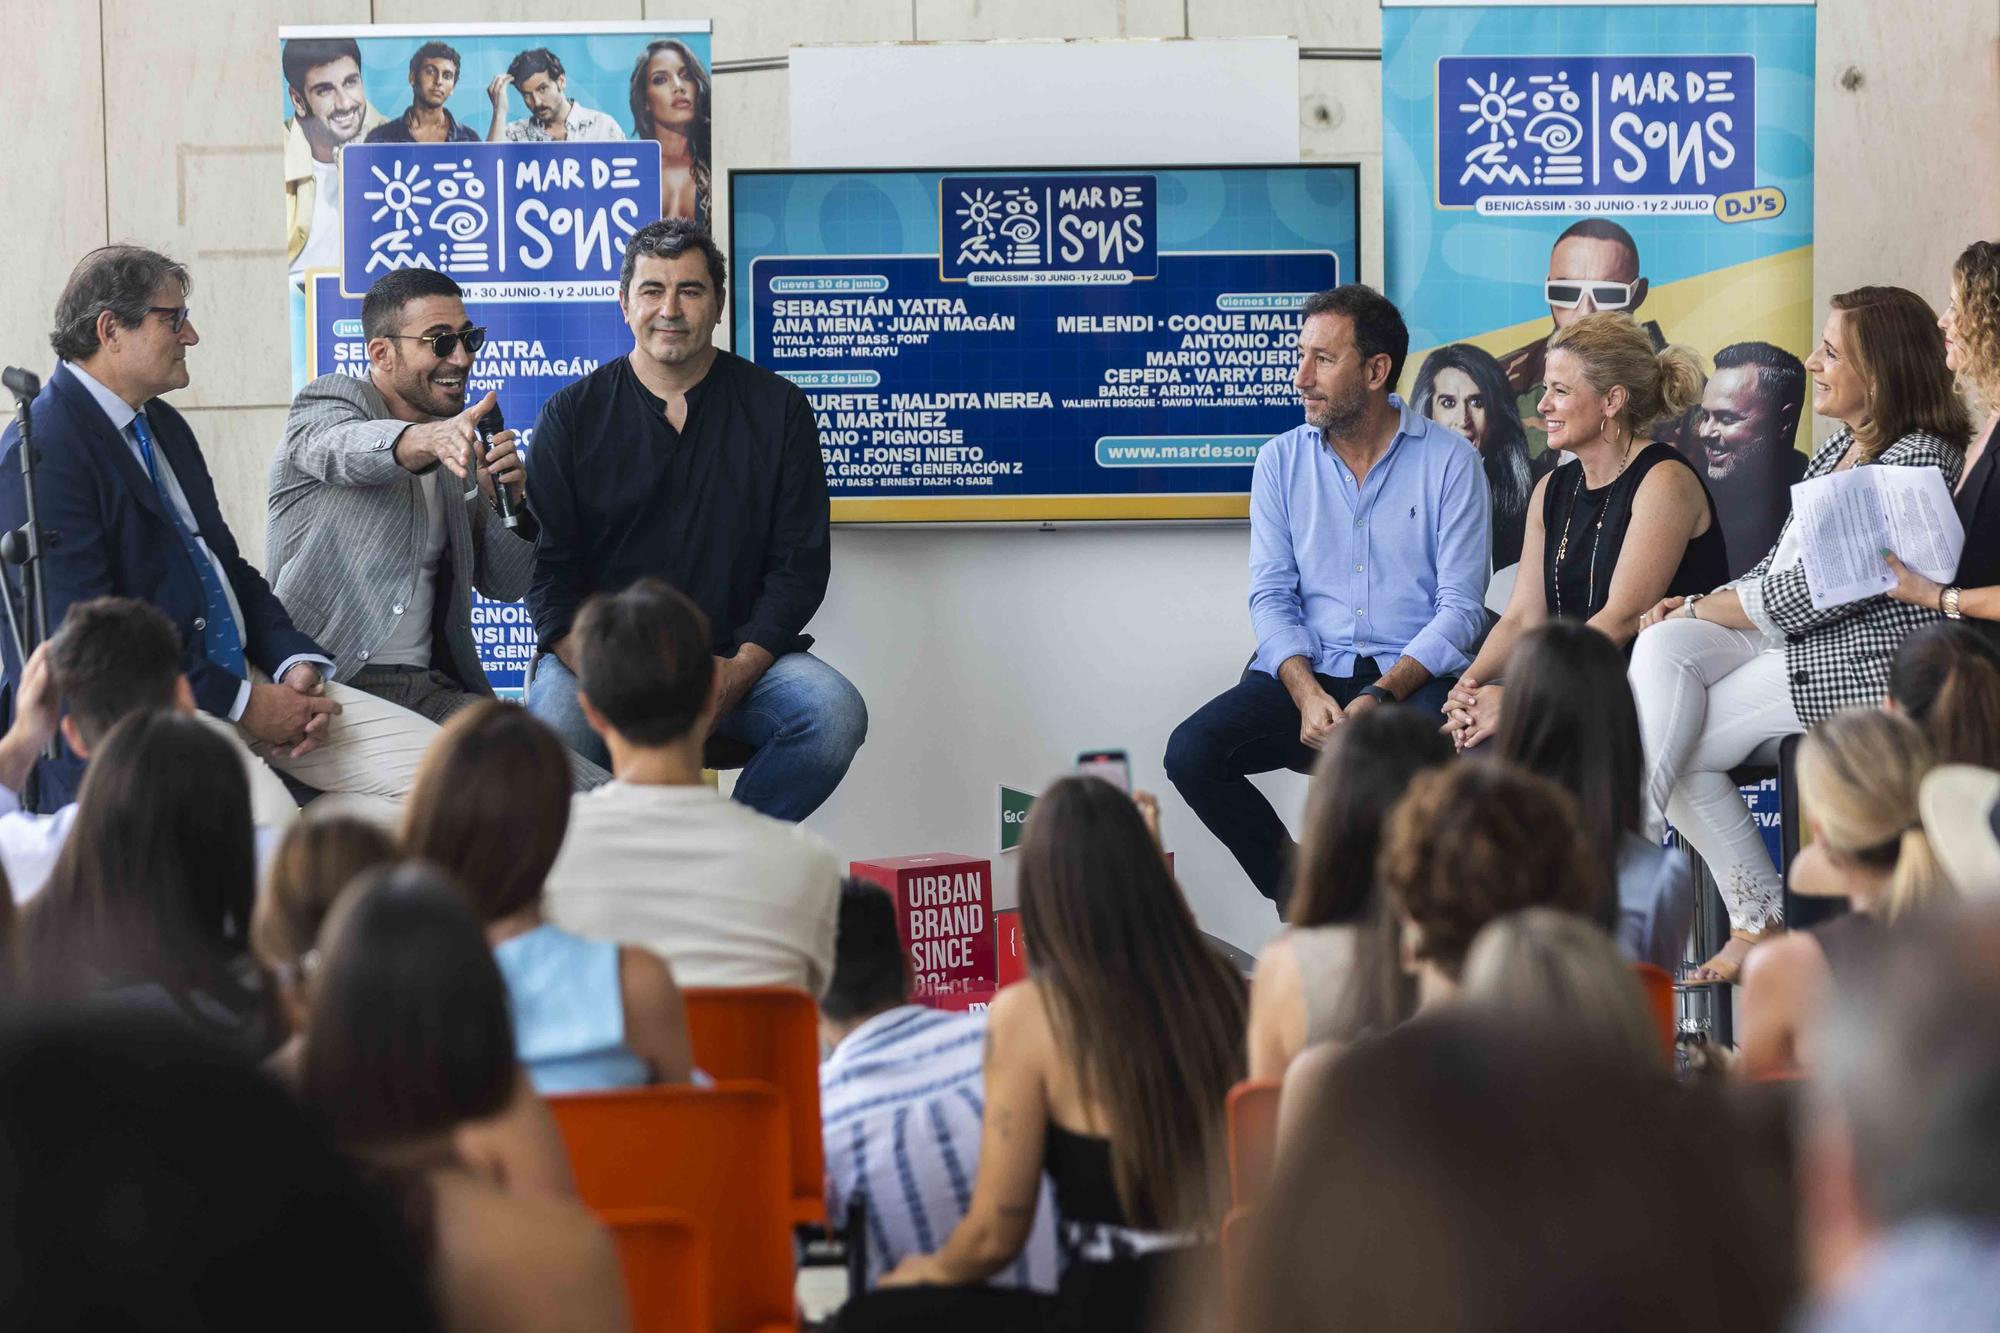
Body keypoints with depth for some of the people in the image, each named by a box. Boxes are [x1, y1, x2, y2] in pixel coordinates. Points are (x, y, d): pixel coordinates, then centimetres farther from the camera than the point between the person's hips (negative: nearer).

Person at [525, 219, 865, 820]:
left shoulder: (777, 409, 7)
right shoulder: (573, 415, 6)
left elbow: (800, 564, 3)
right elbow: (548, 569, 1)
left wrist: (737, 672, -12)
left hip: (736, 661, 1)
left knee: (835, 714, -28)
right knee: (556, 725, -34)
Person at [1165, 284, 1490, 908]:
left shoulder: (1449, 461, 0)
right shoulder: (1280, 462, 10)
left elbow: (1460, 607, -5)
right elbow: (1271, 597, 5)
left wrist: (1378, 699, -19)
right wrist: (1306, 694, -15)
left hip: (1413, 675, -3)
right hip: (1307, 671, 3)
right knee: (1191, 752, -21)